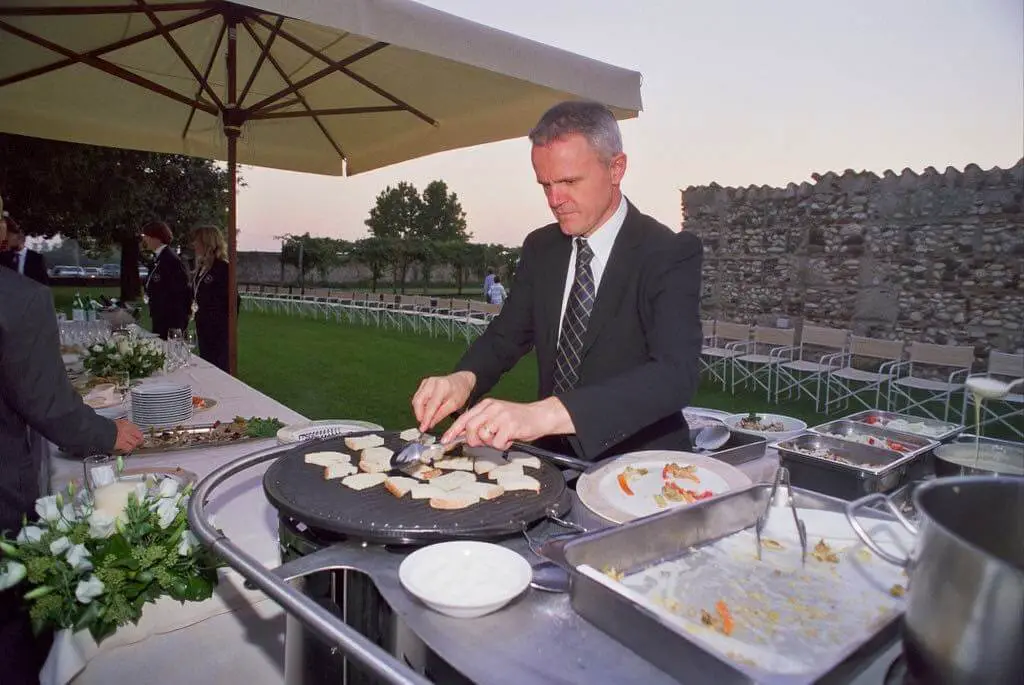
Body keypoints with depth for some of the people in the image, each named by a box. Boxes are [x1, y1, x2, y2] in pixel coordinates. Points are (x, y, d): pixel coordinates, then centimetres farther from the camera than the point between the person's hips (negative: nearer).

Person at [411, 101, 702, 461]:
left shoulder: (672, 254, -13)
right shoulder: (540, 248, 5)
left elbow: (676, 373, -26)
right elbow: (506, 335, 8)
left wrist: (545, 414, -39)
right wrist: (463, 379, -16)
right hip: (553, 461, 4)